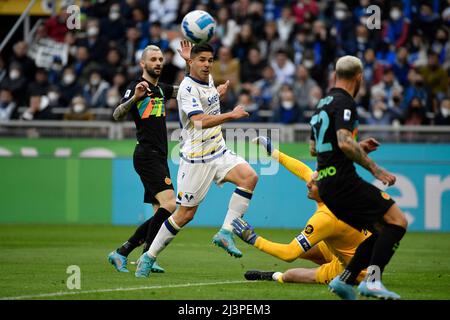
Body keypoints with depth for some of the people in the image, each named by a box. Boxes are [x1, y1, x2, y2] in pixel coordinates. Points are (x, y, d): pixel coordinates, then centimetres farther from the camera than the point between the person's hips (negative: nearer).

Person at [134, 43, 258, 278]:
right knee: (186, 214, -4)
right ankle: (149, 257, 10)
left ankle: (225, 232, -16)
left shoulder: (208, 80, 10)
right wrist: (231, 115, -34)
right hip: (195, 159, -8)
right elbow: (200, 121, -32)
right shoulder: (188, 88, -17)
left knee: (249, 177, -18)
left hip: (219, 152, 8)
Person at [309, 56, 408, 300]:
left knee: (382, 231, 12)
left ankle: (345, 280, 4)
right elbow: (344, 143, -23)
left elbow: (314, 148, 29)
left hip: (326, 186, 10)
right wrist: (374, 169, -17)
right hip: (343, 180, -10)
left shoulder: (323, 104, 21)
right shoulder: (344, 102, -8)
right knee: (397, 221, -11)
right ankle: (372, 280, -21)